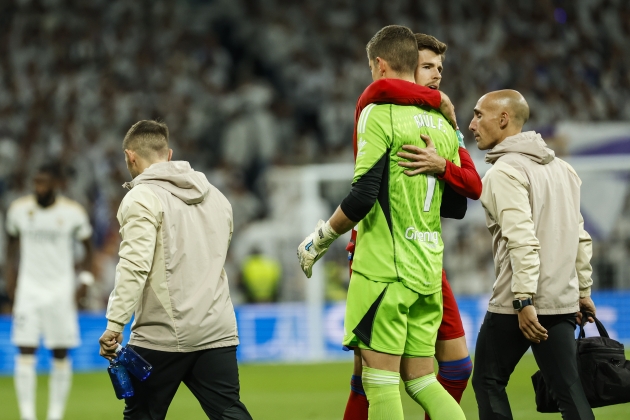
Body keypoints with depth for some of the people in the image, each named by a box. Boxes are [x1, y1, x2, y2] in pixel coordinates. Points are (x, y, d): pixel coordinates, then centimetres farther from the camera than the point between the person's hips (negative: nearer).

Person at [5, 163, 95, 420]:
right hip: (28, 289, 1)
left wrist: (85, 280, -1)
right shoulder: (19, 209, 0)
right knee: (25, 354, -9)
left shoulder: (73, 212, -5)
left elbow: (87, 246, 8)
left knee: (61, 356, 3)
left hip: (61, 291, 0)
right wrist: (10, 277, 9)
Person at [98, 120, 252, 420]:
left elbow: (135, 265, -19)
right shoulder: (215, 196, 16)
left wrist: (115, 324, -21)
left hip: (162, 335, -6)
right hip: (217, 333, 6)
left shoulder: (142, 198, -8)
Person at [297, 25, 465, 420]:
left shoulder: (379, 114, -9)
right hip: (428, 270, 7)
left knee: (381, 382, -4)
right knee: (422, 380, 11)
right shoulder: (442, 123, 13)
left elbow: (362, 197, -17)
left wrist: (319, 241, -4)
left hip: (384, 266, -7)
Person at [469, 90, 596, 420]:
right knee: (568, 388, 4)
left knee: (488, 381, 7)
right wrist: (583, 290, 21)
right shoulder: (561, 168, 15)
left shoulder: (505, 171, -10)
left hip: (517, 304, -7)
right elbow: (579, 235, 16)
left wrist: (524, 301, -24)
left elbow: (522, 239, -20)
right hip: (562, 301, 7)